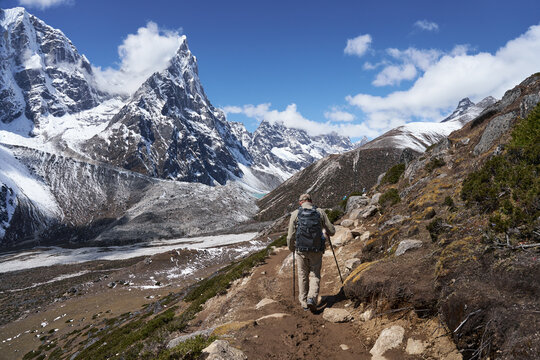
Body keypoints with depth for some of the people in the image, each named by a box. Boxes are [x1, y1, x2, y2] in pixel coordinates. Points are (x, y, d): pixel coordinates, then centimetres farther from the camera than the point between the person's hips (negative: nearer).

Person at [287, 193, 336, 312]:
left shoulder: (295, 214, -1)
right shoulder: (320, 212, -1)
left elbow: (291, 235, 0)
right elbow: (331, 231, 2)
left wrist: (291, 248, 19)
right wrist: (328, 232, 26)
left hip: (301, 250, 0)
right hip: (317, 250, 0)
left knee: (302, 276, 15)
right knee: (315, 275, 11)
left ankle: (303, 302, 21)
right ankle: (312, 298, -9)